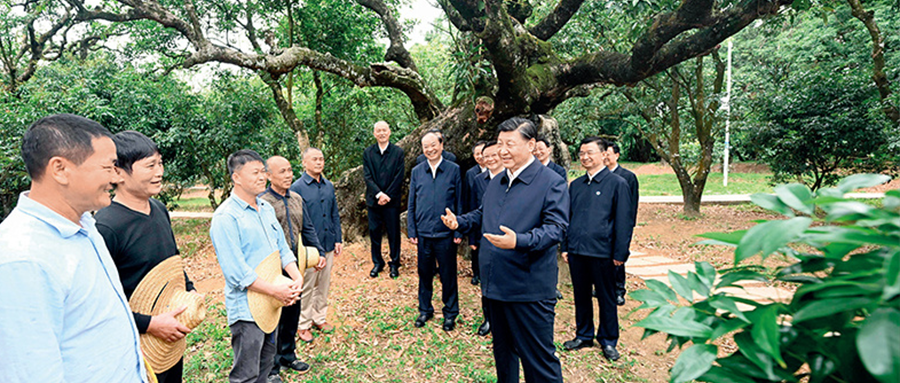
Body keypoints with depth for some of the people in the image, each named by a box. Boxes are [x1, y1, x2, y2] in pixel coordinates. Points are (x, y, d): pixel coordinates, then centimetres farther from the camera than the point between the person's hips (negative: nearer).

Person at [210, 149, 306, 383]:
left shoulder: (266, 208, 8)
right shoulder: (225, 217, -18)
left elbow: (282, 247, 10)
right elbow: (236, 272, -23)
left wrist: (296, 277, -6)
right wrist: (276, 291, -22)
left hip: (272, 303, 8)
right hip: (246, 309, -8)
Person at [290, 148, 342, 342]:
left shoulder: (329, 186, 7)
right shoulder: (297, 187, -10)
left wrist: (338, 239, 8)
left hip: (328, 245, 5)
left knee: (324, 284, 16)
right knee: (306, 287, 6)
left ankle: (319, 318, 32)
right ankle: (303, 325, 21)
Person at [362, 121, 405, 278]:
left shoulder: (398, 152, -1)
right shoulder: (368, 153, 4)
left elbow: (399, 177, -5)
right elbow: (367, 176, -2)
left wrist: (387, 196, -11)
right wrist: (379, 194, -14)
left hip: (392, 200, -2)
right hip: (373, 200, 2)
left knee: (393, 233, 6)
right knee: (374, 232, 9)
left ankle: (394, 264, 20)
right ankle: (377, 263, 24)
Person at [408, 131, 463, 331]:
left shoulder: (454, 170, -2)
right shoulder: (416, 172, 5)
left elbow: (459, 203, 0)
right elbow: (411, 204, 8)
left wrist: (459, 231, -4)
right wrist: (412, 231, 3)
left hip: (446, 233, -2)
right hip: (423, 233, 2)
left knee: (448, 275, 7)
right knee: (425, 273, 14)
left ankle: (450, 312, 25)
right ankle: (425, 309, 31)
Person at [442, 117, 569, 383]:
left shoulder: (552, 182, -11)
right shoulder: (496, 182, 14)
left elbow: (556, 228, -19)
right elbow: (483, 213, 27)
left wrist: (519, 241, -34)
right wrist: (459, 222, 9)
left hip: (529, 289, -7)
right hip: (495, 285, 8)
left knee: (538, 358, 2)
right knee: (502, 350, 24)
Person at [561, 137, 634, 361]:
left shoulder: (617, 183, -5)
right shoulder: (575, 185, 10)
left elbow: (624, 222, -6)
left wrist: (620, 254, -9)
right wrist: (565, 247, 10)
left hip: (602, 253, -4)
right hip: (576, 251, 4)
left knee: (606, 299, 9)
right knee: (581, 296, 15)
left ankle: (608, 341, 26)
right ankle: (584, 336, 32)